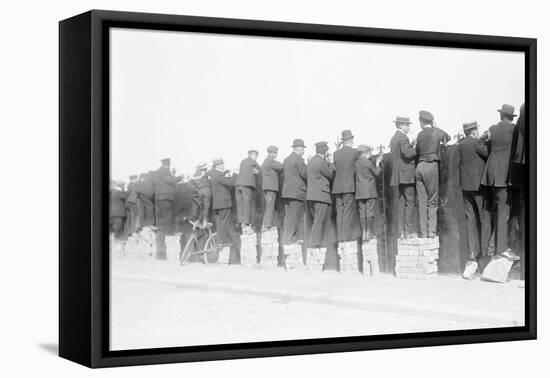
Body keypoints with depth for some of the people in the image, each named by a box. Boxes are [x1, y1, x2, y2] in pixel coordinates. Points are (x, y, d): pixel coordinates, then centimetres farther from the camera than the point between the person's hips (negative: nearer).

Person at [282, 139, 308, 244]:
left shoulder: (286, 160, 16)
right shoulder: (298, 159, -11)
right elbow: (305, 174, -16)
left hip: (286, 191, 8)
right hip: (297, 192, -8)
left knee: (288, 215, 9)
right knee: (296, 215, -5)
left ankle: (287, 237, 10)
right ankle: (291, 238, -6)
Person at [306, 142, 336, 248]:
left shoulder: (312, 161, 16)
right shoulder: (321, 162, -13)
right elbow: (332, 175, -5)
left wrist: (327, 162, 16)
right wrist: (330, 162, 6)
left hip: (312, 196, 9)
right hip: (320, 195, -9)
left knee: (319, 222, 13)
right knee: (319, 222, -7)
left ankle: (314, 245, 12)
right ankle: (315, 245, -8)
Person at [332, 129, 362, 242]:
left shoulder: (336, 153, 6)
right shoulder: (355, 152, -7)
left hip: (337, 187, 5)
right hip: (349, 186, -5)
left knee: (340, 212, 7)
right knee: (348, 211, -1)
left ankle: (340, 236, 8)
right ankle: (346, 236, -2)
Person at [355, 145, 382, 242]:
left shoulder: (356, 163, 6)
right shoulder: (369, 163, -10)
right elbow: (377, 173, -4)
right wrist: (377, 164, 11)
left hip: (359, 192, 5)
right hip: (370, 192, -5)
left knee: (362, 213, 5)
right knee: (370, 212, 0)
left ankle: (364, 234, 3)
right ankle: (369, 233, 1)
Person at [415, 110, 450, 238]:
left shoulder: (420, 134, 7)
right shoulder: (437, 132, 0)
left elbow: (417, 152, 11)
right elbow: (447, 138, 19)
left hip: (420, 166, 3)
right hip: (431, 166, -3)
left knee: (422, 202, 4)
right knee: (432, 201, 1)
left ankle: (423, 232, 3)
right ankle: (431, 231, -5)